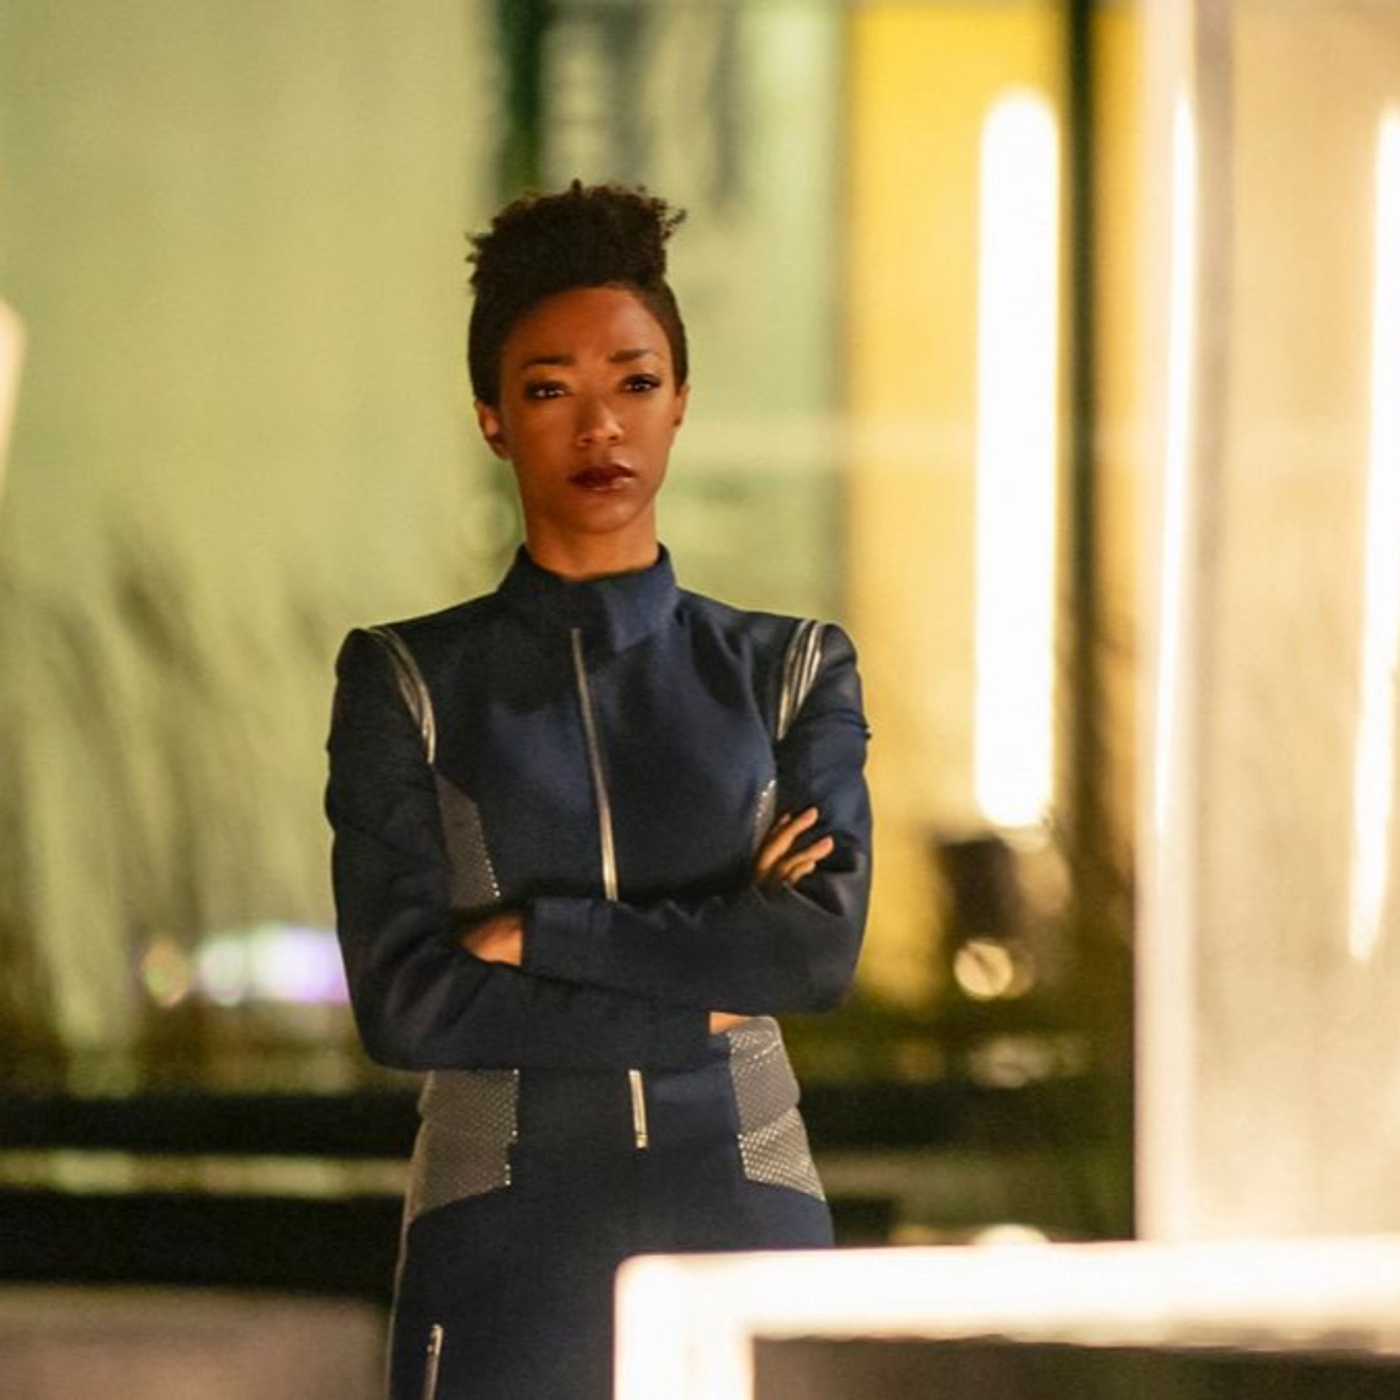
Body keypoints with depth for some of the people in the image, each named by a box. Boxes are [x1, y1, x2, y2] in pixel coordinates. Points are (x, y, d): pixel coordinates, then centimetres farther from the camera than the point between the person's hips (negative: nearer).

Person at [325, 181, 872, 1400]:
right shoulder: (410, 684, 6)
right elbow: (403, 1002, -5)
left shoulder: (793, 672, 10)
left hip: (742, 1215, 1)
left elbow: (825, 943, -5)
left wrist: (533, 934, -8)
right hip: (508, 1241, -1)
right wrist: (704, 993, -8)